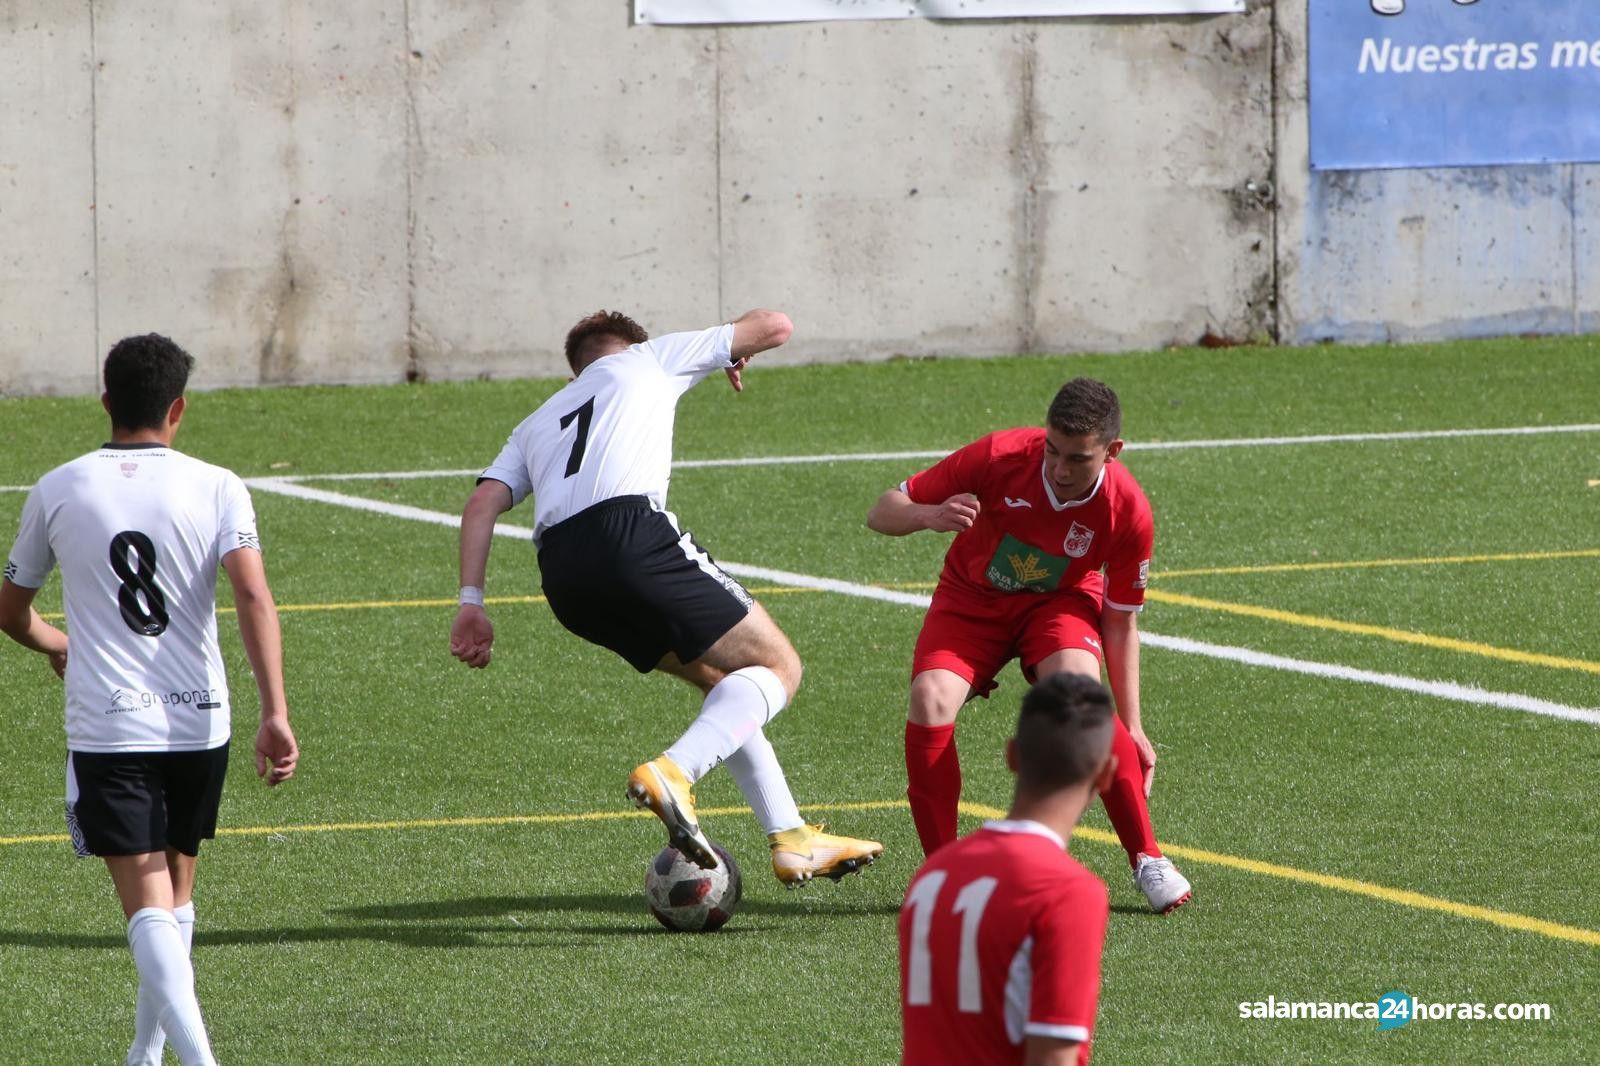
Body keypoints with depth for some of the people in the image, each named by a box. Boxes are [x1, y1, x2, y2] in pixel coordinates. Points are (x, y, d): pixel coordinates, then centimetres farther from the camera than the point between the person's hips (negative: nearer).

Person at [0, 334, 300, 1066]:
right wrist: (275, 713, -18)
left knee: (148, 904, -7)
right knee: (175, 889, 20)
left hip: (106, 729, -2)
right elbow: (254, 597, -16)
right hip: (199, 723, 2)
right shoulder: (216, 489, -1)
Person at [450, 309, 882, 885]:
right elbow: (775, 326, 27)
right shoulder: (647, 359, 25)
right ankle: (673, 773, -24)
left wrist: (472, 603, 12)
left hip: (561, 577, 6)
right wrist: (736, 349, 49)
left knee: (722, 680, 22)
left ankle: (791, 839, 16)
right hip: (630, 530, -6)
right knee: (776, 666, 1)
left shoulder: (536, 422, 35)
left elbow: (483, 502, 18)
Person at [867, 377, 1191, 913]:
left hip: (1061, 602, -1)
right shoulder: (1000, 457, -27)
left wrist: (1131, 728, -11)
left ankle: (1148, 860, -18)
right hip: (972, 600, 1)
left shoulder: (1127, 511, -24)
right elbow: (882, 512, -19)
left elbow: (1120, 621, -10)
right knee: (930, 701, -28)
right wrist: (930, 517, -43)